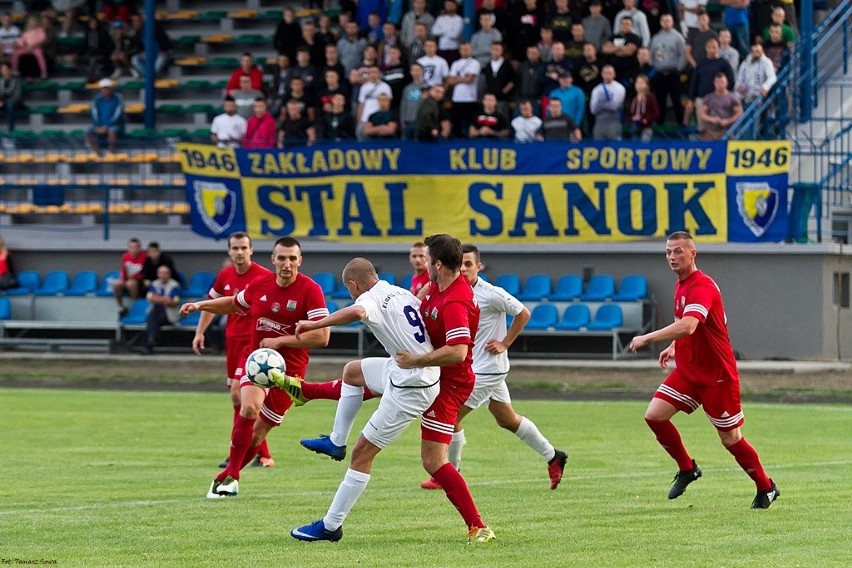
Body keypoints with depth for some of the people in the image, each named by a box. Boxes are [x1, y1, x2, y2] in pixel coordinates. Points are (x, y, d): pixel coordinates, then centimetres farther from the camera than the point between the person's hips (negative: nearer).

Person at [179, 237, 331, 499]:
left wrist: (280, 341, -20)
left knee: (259, 431, 3)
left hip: (289, 368, -2)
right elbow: (234, 304, 22)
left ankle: (226, 477, 24)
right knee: (250, 407, -25)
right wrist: (201, 305, 11)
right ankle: (232, 476, -14)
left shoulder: (310, 290, -13)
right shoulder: (260, 284, 0)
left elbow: (321, 336, -20)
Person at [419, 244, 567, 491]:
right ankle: (553, 457, 29)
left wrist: (504, 343, -11)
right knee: (508, 420, 17)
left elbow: (523, 313, -11)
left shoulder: (490, 294, -18)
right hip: (473, 367, 9)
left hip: (487, 368, -9)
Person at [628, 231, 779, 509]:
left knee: (731, 439, 0)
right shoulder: (680, 285, 8)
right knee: (654, 415, -7)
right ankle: (687, 469, 11)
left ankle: (766, 488, 19)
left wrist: (647, 338, -37)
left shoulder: (702, 286, -23)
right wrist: (673, 347, 14)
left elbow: (687, 326, -39)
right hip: (687, 371, 8)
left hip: (717, 375, -8)